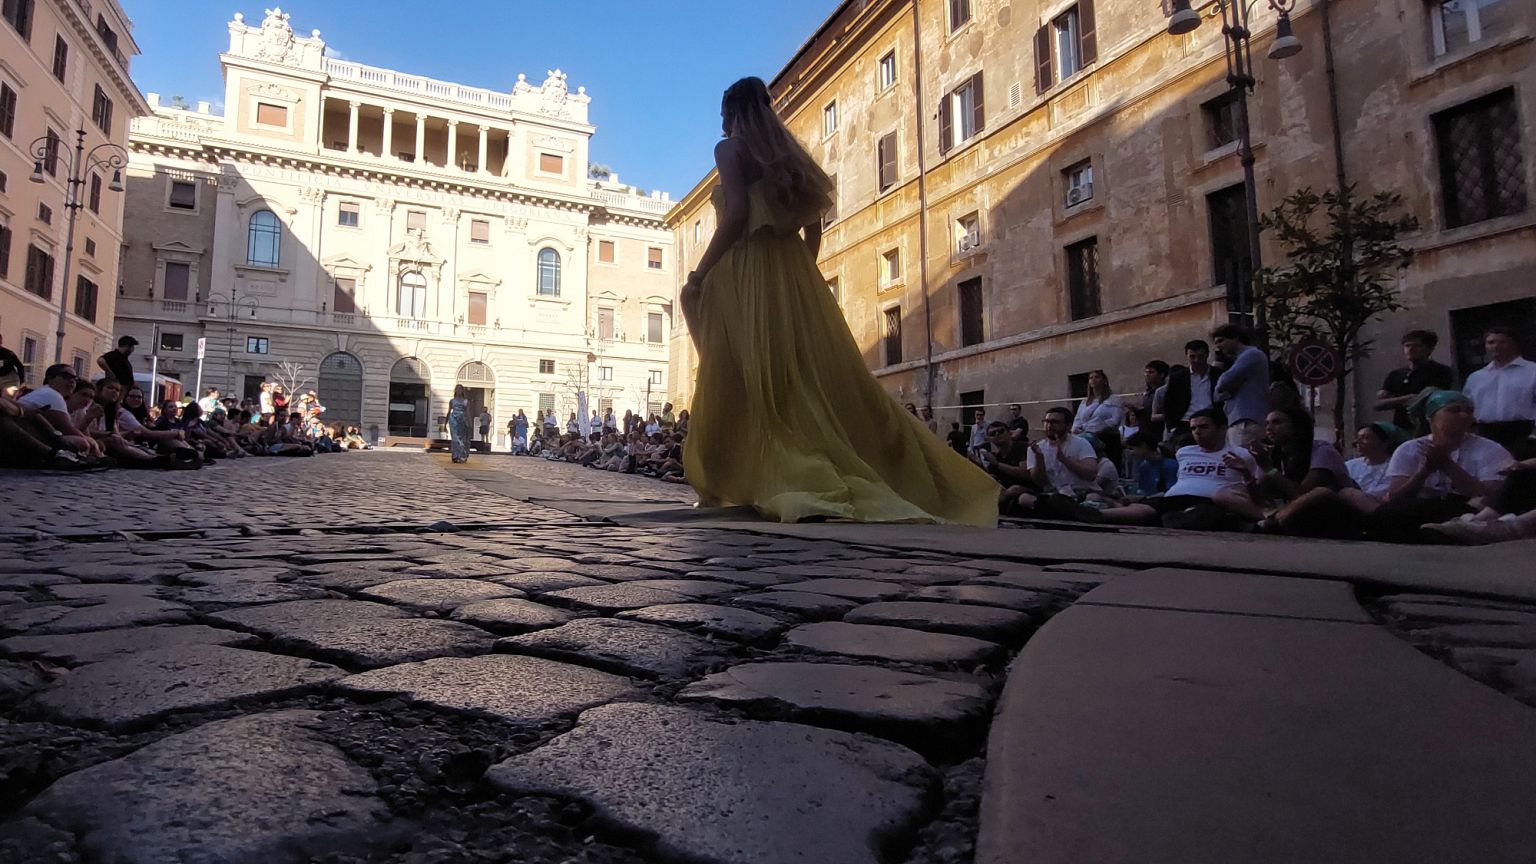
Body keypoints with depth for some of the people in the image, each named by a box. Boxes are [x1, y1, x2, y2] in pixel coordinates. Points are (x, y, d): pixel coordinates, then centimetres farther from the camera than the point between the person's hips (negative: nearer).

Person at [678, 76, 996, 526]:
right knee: (821, 375, 4)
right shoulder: (788, 152, 21)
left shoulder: (729, 148, 3)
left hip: (744, 275, -6)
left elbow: (736, 214, -12)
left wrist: (699, 275, -9)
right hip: (794, 272, 6)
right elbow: (814, 226, 15)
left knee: (744, 384, -4)